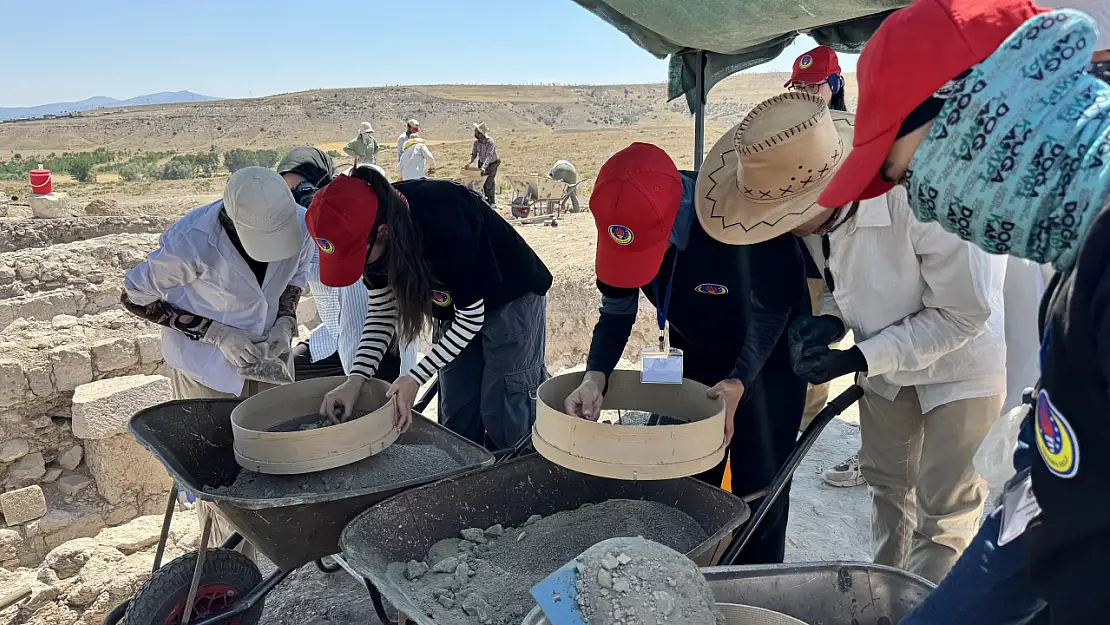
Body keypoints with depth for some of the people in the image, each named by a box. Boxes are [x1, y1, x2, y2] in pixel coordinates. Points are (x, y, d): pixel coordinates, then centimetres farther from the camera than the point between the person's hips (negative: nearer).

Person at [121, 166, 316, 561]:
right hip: (206, 370, -4)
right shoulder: (193, 242, -31)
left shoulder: (300, 223, -20)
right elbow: (134, 297, -14)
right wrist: (215, 332, -22)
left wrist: (285, 321, -14)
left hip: (264, 358, 4)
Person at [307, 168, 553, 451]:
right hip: (459, 303, 7)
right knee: (457, 418, 9)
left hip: (513, 297, -6)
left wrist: (416, 378, -23)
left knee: (503, 419, -5)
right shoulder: (373, 221, -16)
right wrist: (355, 379, -15)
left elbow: (471, 315, -24)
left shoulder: (443, 222, -37)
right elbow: (381, 311, -4)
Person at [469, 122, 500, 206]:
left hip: (492, 164, -6)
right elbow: (473, 154, 1)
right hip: (482, 163, 6)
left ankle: (492, 201, 3)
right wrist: (469, 163, -16)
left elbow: (489, 156, -34)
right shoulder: (476, 142, -7)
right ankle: (485, 200, 20)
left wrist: (483, 167, -43)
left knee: (489, 182, -9)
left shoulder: (490, 142, -27)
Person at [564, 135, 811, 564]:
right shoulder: (626, 224, -23)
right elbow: (617, 313, -11)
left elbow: (771, 315, -21)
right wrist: (595, 376, -28)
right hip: (695, 355, 5)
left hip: (766, 357, -4)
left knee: (758, 482, 1)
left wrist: (738, 384, -34)